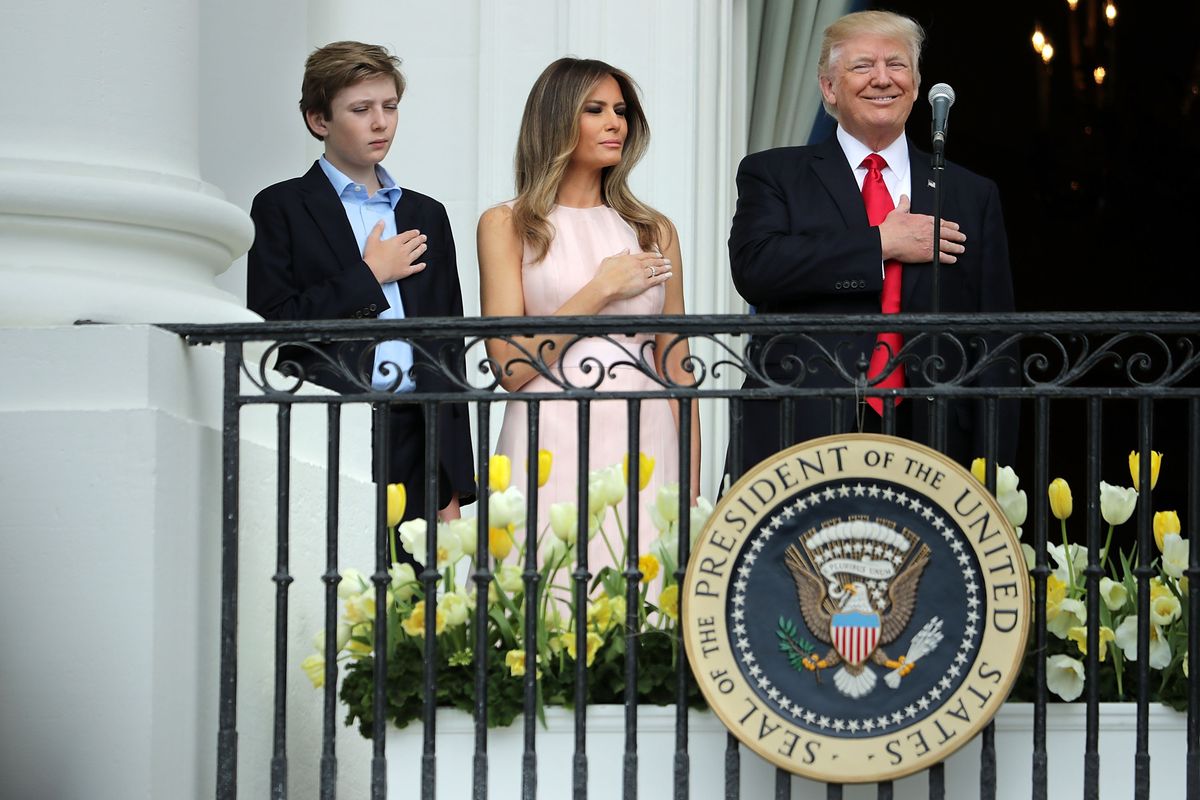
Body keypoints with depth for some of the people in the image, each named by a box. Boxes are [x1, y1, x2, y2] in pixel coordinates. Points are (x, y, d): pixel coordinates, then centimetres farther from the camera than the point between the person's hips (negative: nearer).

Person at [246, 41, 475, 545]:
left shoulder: (426, 215, 19)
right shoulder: (282, 209, 5)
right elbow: (270, 328, -8)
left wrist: (453, 486, 12)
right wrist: (368, 276, -4)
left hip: (416, 449, 4)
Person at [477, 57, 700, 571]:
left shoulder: (655, 232, 14)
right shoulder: (507, 226, 4)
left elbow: (675, 370, 13)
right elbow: (510, 366, -5)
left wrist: (691, 487, 6)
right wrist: (603, 289, -4)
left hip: (644, 450, 3)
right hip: (552, 451, -3)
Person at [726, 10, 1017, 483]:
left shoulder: (972, 196, 16)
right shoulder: (773, 175, 11)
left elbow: (993, 346, 12)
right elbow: (753, 267, -10)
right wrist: (882, 244, -7)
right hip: (799, 441, -2)